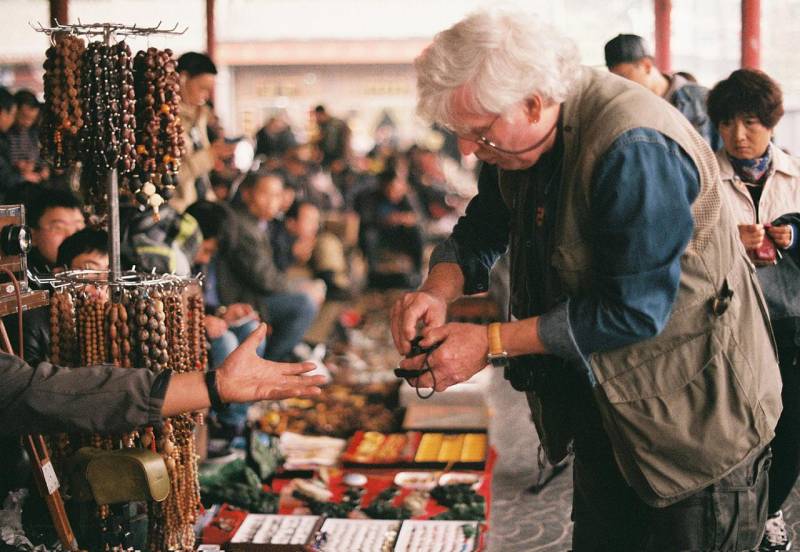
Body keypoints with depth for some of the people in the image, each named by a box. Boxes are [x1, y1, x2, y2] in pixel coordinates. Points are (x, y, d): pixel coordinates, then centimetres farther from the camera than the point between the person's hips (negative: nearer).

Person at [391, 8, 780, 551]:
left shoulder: (633, 150, -31)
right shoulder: (515, 139, -3)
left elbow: (633, 310, -30)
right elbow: (481, 230, 11)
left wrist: (491, 342, -25)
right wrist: (439, 290, -11)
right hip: (606, 406, 8)